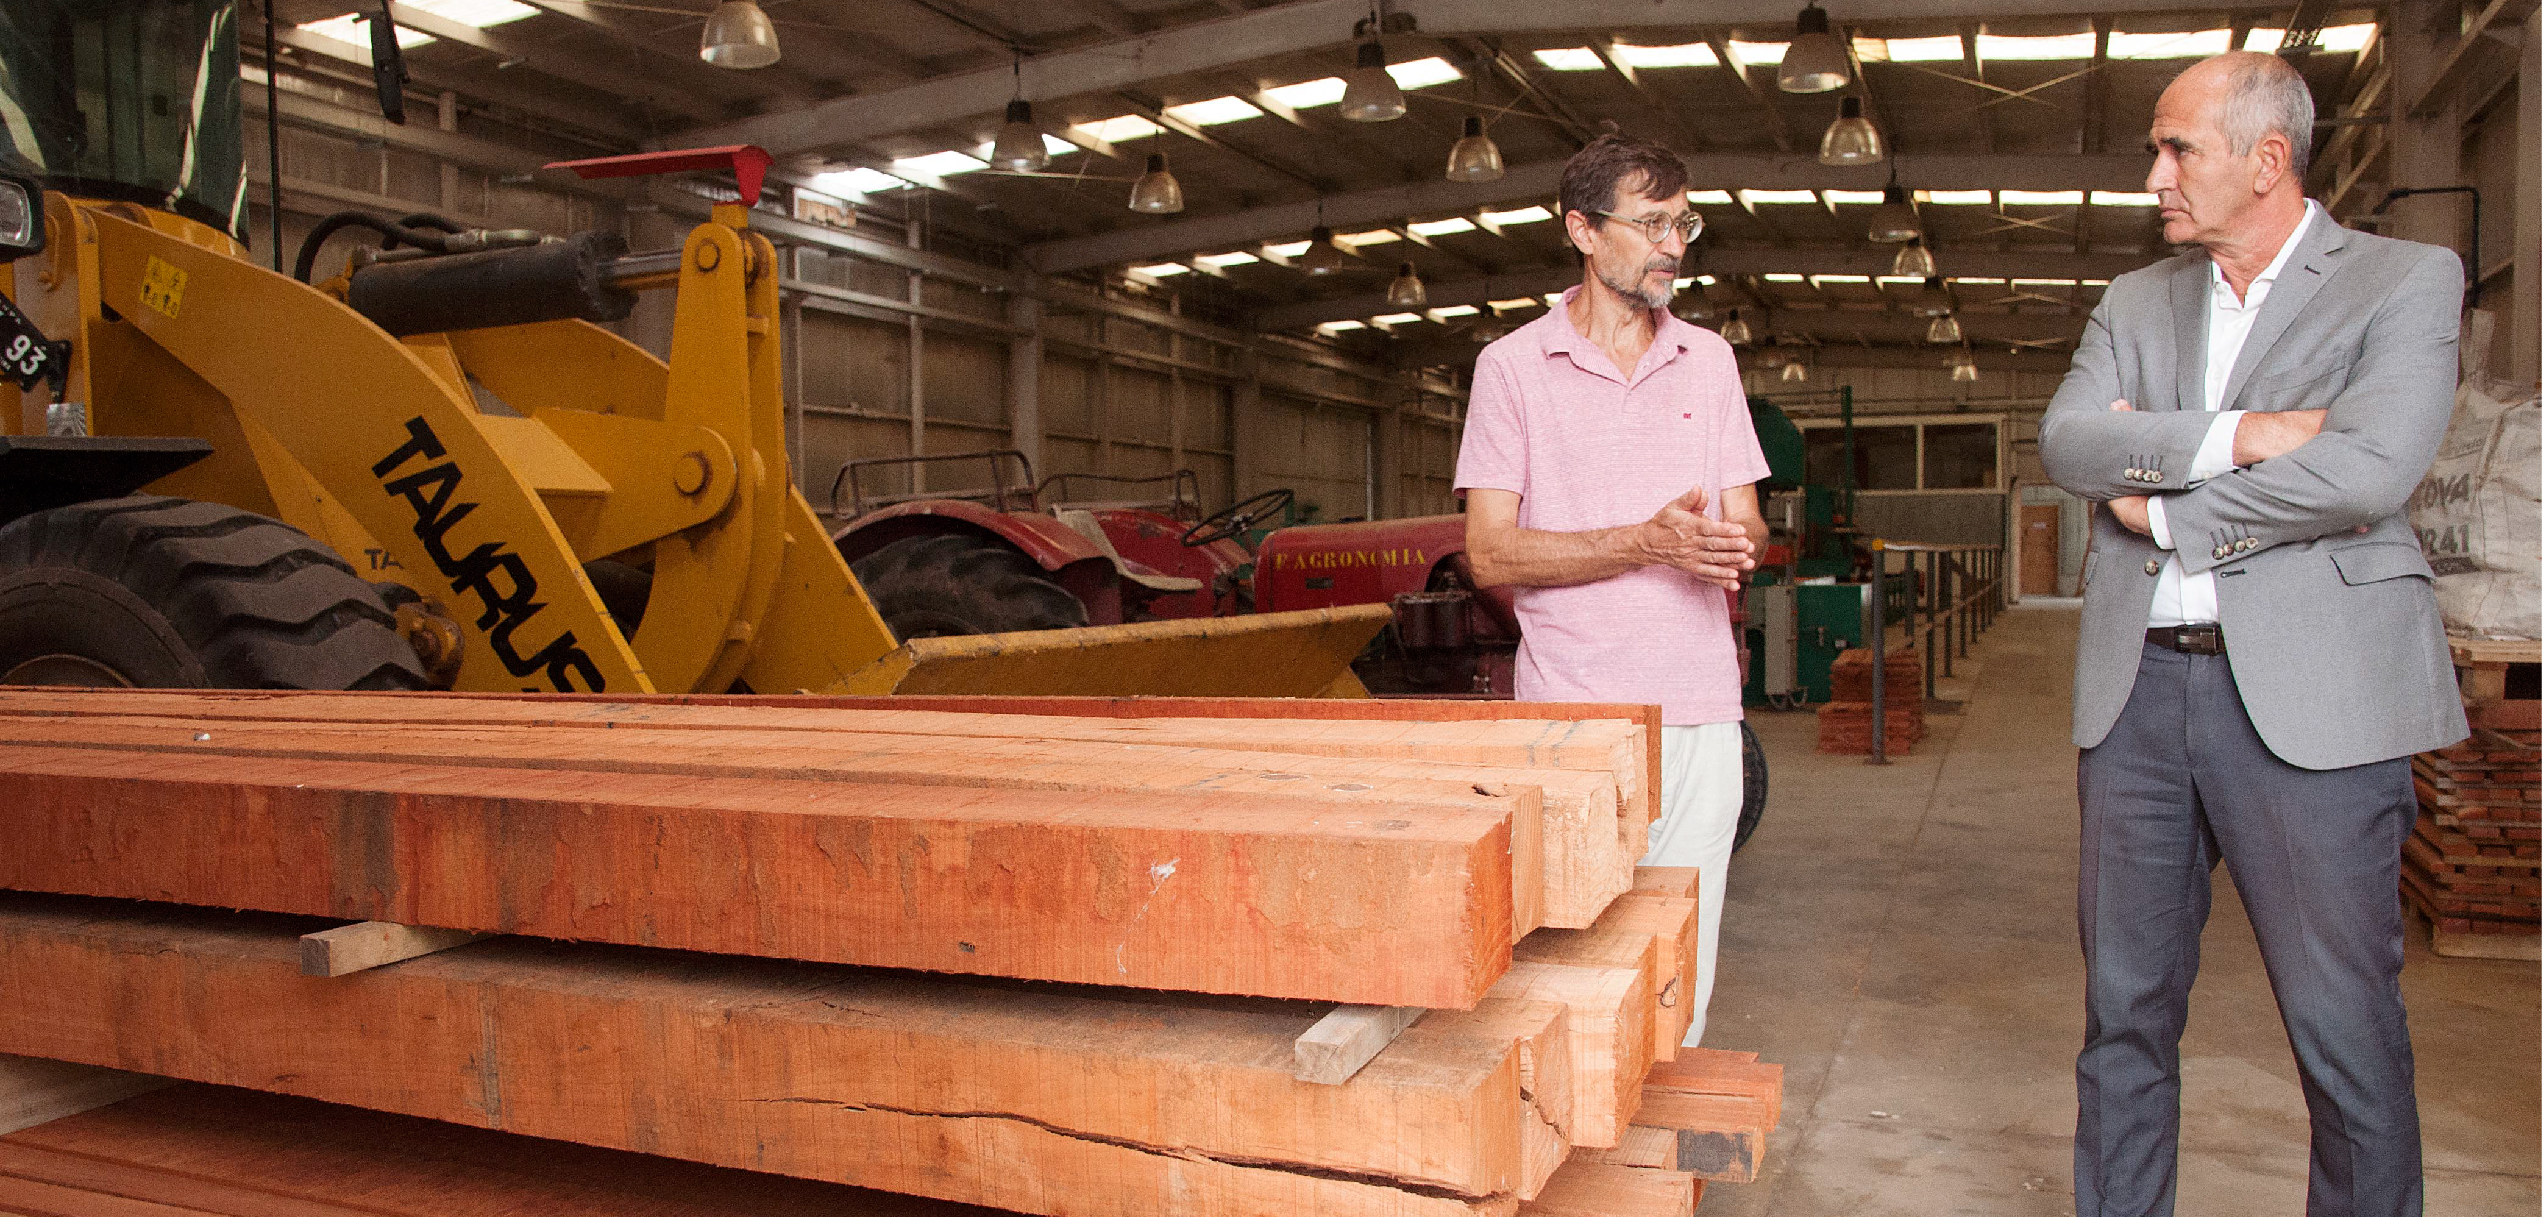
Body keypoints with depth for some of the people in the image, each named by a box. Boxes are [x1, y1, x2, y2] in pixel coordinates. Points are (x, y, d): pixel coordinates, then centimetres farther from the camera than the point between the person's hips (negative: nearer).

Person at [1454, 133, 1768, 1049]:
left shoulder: (1709, 362, 13)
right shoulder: (1513, 366, 1)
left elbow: (1745, 524, 13)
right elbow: (1490, 552, -6)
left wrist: (1725, 543, -12)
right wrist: (1646, 541, -16)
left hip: (1699, 709, 4)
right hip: (1571, 712, -3)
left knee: (1681, 965, 7)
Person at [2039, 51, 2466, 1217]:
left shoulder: (2407, 280, 1)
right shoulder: (2136, 300, 14)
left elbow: (2367, 471, -15)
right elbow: (2065, 440, -3)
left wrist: (2164, 513, -7)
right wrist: (2236, 437, -15)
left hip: (2310, 694, -4)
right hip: (2137, 686, 4)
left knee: (2345, 1025, 2)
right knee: (2124, 1009, 11)